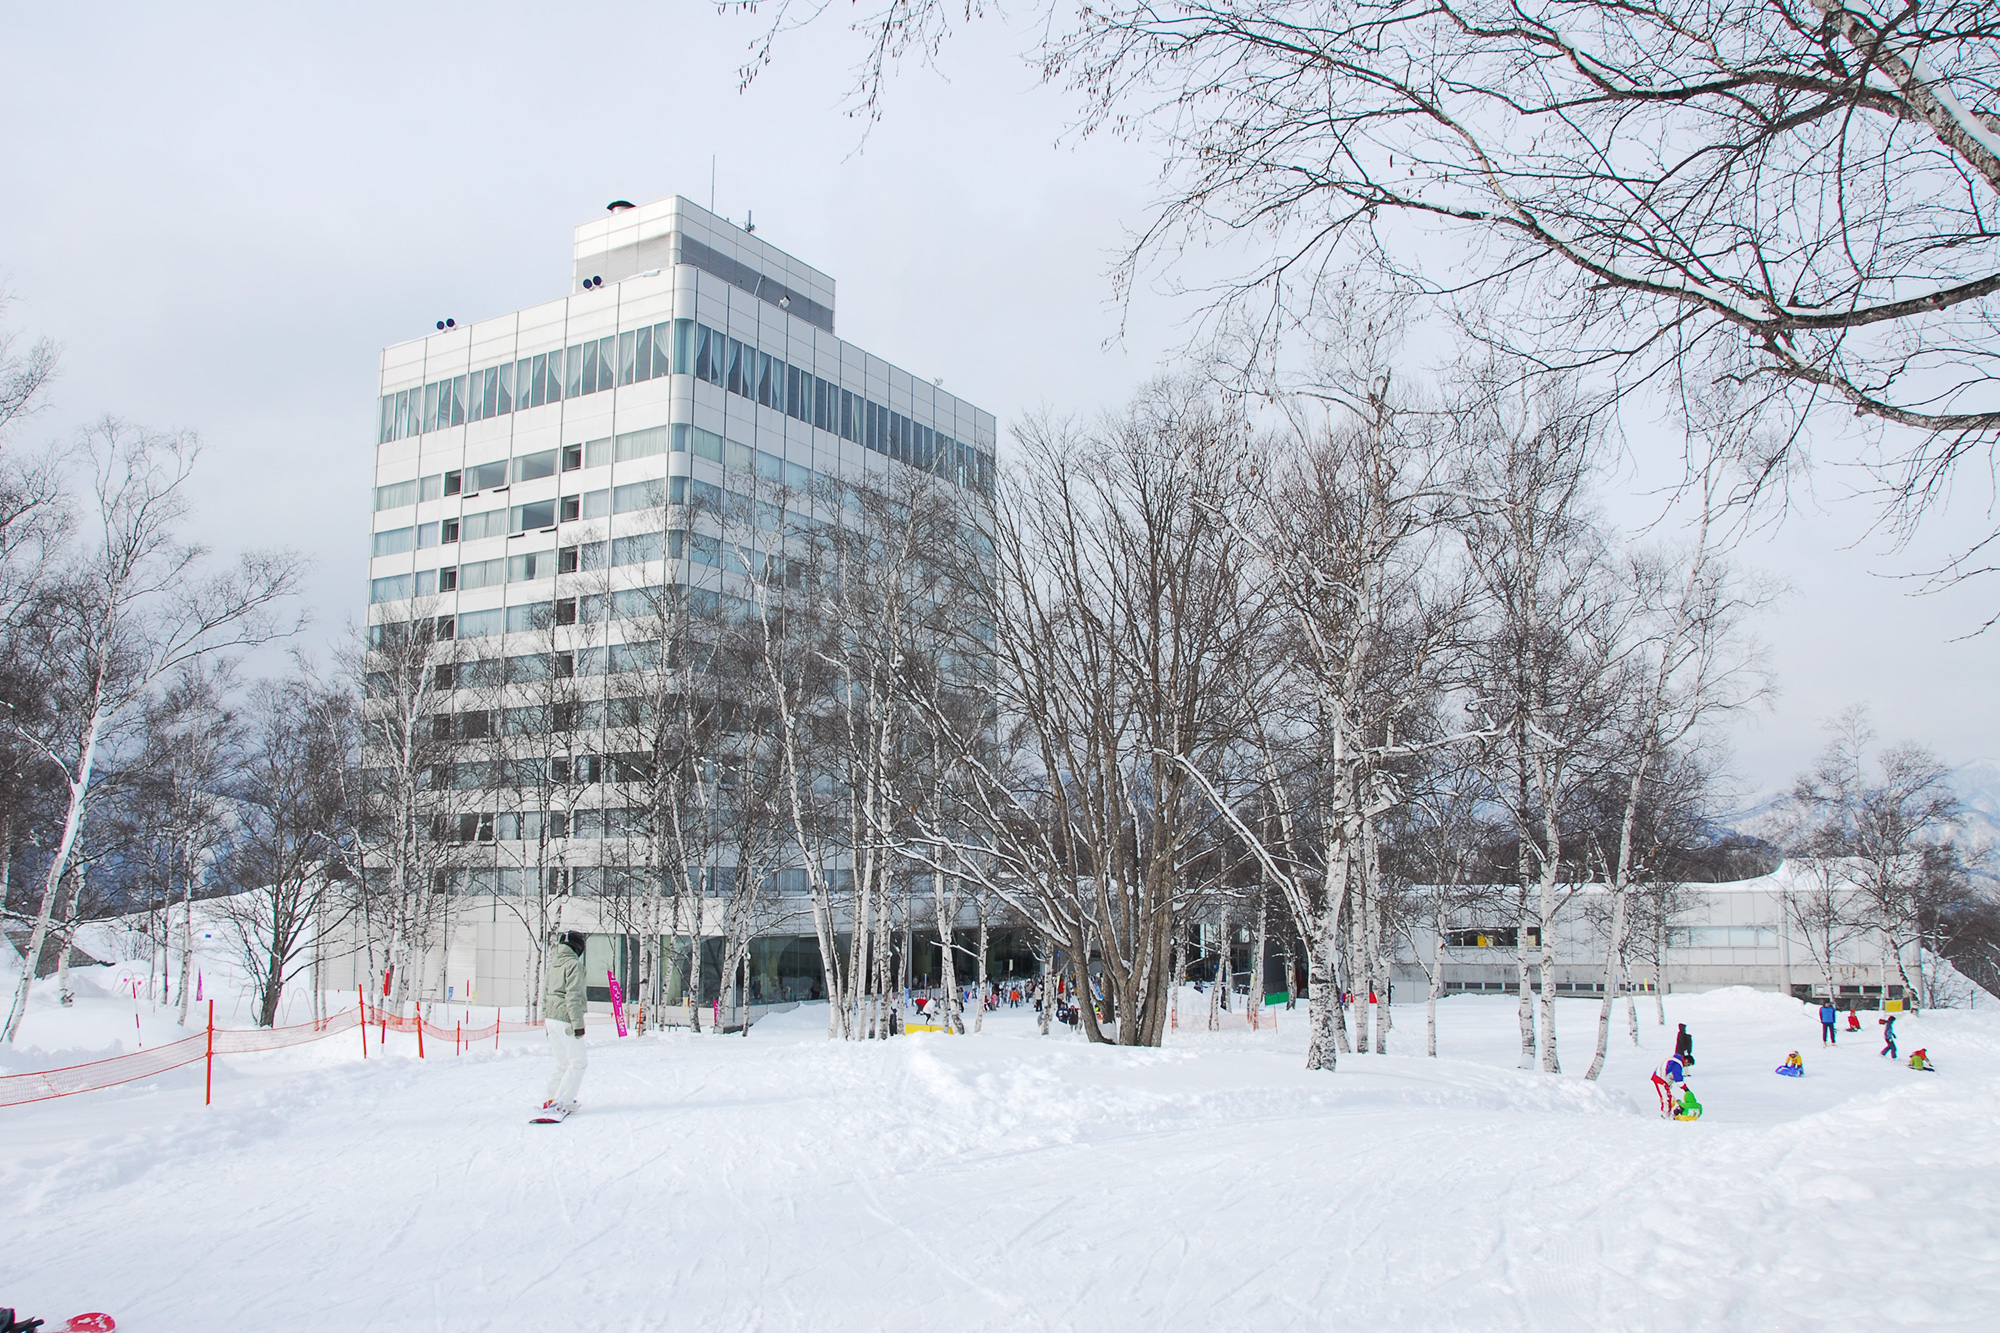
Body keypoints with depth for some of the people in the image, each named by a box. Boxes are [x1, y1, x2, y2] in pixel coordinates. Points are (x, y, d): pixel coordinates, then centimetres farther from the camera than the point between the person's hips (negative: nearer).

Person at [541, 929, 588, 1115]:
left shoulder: (553, 963, 12)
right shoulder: (574, 964, -12)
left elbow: (544, 991, 16)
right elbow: (573, 996, -17)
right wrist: (578, 1023, -16)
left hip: (550, 1017, 8)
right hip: (565, 1018, -8)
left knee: (563, 1063, 18)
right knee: (578, 1062, -1)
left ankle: (549, 1099, 17)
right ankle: (562, 1101, -7)